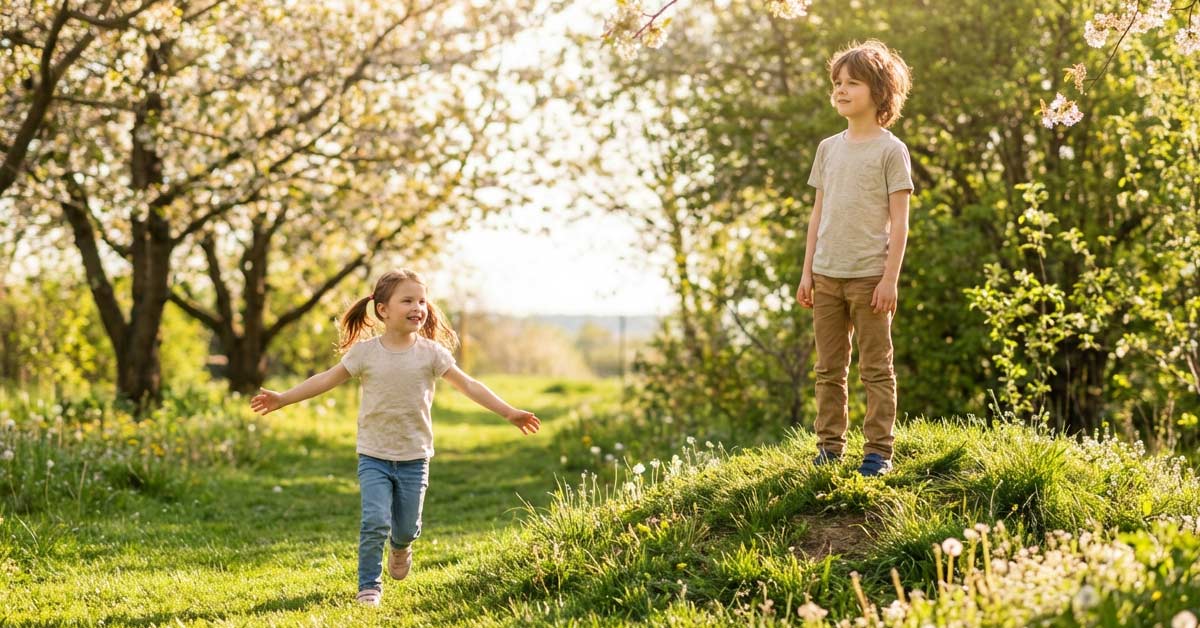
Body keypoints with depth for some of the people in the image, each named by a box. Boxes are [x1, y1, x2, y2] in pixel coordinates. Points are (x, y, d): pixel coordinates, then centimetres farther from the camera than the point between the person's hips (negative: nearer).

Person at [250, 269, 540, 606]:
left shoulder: (431, 352, -5)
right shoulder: (365, 352, -6)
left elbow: (467, 384, -6)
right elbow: (326, 380, -2)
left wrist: (508, 412, -12)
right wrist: (281, 399, -7)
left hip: (414, 456, 1)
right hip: (374, 455, -1)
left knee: (406, 526, 9)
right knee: (375, 522, -13)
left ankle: (401, 547, 46)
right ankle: (369, 585, 3)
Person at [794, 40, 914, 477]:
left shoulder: (890, 150, -4)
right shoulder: (828, 148, 11)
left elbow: (899, 220, -6)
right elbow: (818, 213, 14)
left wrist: (890, 278, -12)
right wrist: (807, 271, 9)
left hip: (869, 276, -5)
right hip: (827, 276, 5)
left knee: (876, 370, 1)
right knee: (829, 369, 9)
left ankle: (878, 451, 5)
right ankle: (829, 447, 15)